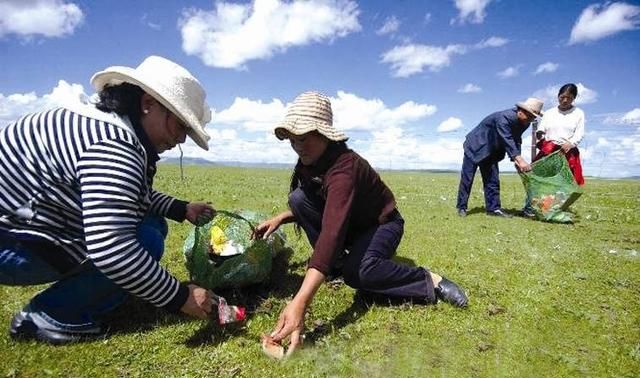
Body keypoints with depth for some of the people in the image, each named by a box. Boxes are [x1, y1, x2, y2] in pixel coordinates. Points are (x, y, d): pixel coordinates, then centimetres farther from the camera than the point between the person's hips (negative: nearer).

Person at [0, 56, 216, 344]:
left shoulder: (114, 127, 3)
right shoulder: (113, 147, -30)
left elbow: (135, 197, 17)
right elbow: (111, 250, -37)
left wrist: (182, 209, 4)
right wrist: (179, 297, -27)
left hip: (24, 221, 10)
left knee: (151, 224, 4)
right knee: (144, 242, -21)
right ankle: (47, 317, -2)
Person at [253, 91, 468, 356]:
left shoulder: (344, 167, -36)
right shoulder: (310, 160, -9)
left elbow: (332, 231, -50)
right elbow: (306, 207, 8)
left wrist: (300, 303, -59)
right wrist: (280, 218, -13)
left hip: (381, 224, -7)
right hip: (351, 223, 7)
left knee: (357, 271, -38)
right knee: (299, 198, -16)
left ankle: (429, 282, -13)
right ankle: (335, 263, -5)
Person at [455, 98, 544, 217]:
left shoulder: (523, 123, -3)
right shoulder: (504, 117, -29)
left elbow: (516, 140, 0)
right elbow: (507, 140, -39)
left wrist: (516, 159, -18)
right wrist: (519, 158, -48)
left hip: (491, 152, 8)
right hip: (475, 147, -8)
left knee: (493, 180, 3)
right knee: (467, 178, -4)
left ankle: (493, 208, 8)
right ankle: (461, 207, 4)